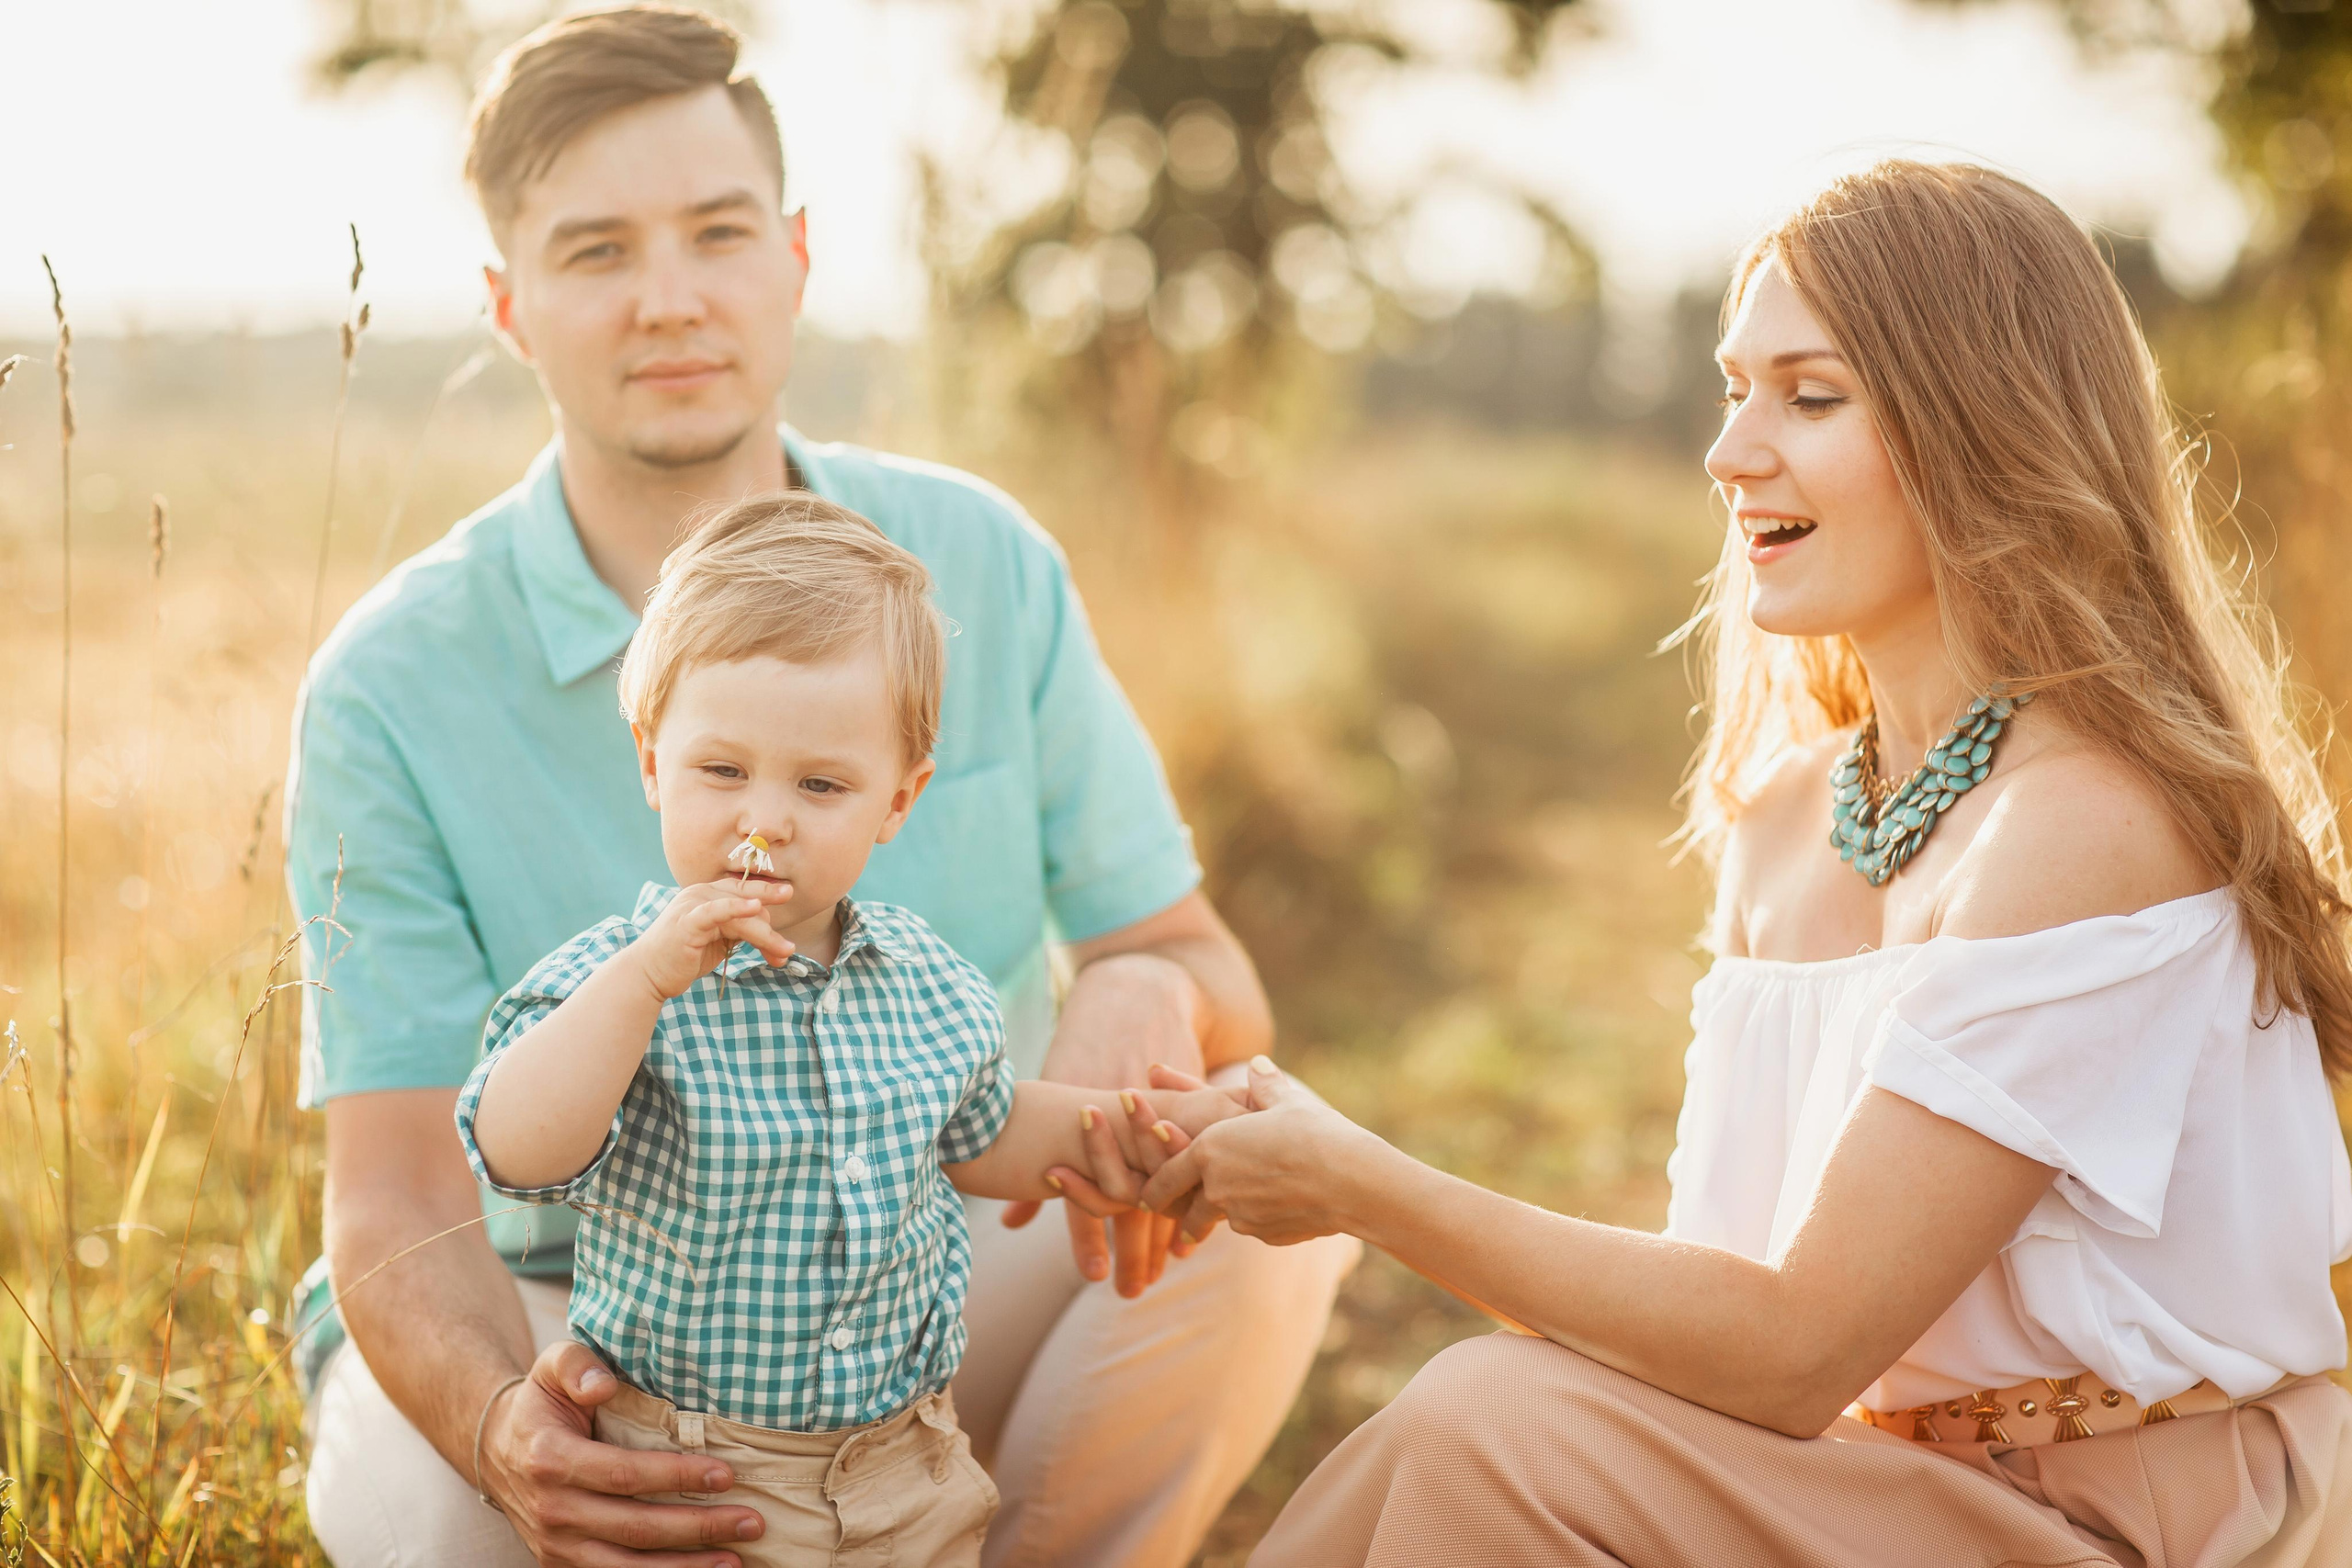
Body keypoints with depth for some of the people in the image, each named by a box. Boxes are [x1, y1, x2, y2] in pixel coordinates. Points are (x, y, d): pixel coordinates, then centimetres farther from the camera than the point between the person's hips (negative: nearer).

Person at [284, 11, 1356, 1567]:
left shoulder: (981, 565, -5)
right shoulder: (396, 687, -13)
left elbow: (1204, 964, 0)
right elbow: (400, 1205, -15)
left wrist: (1152, 996, -27)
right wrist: (501, 1427, -39)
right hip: (583, 1325, -2)